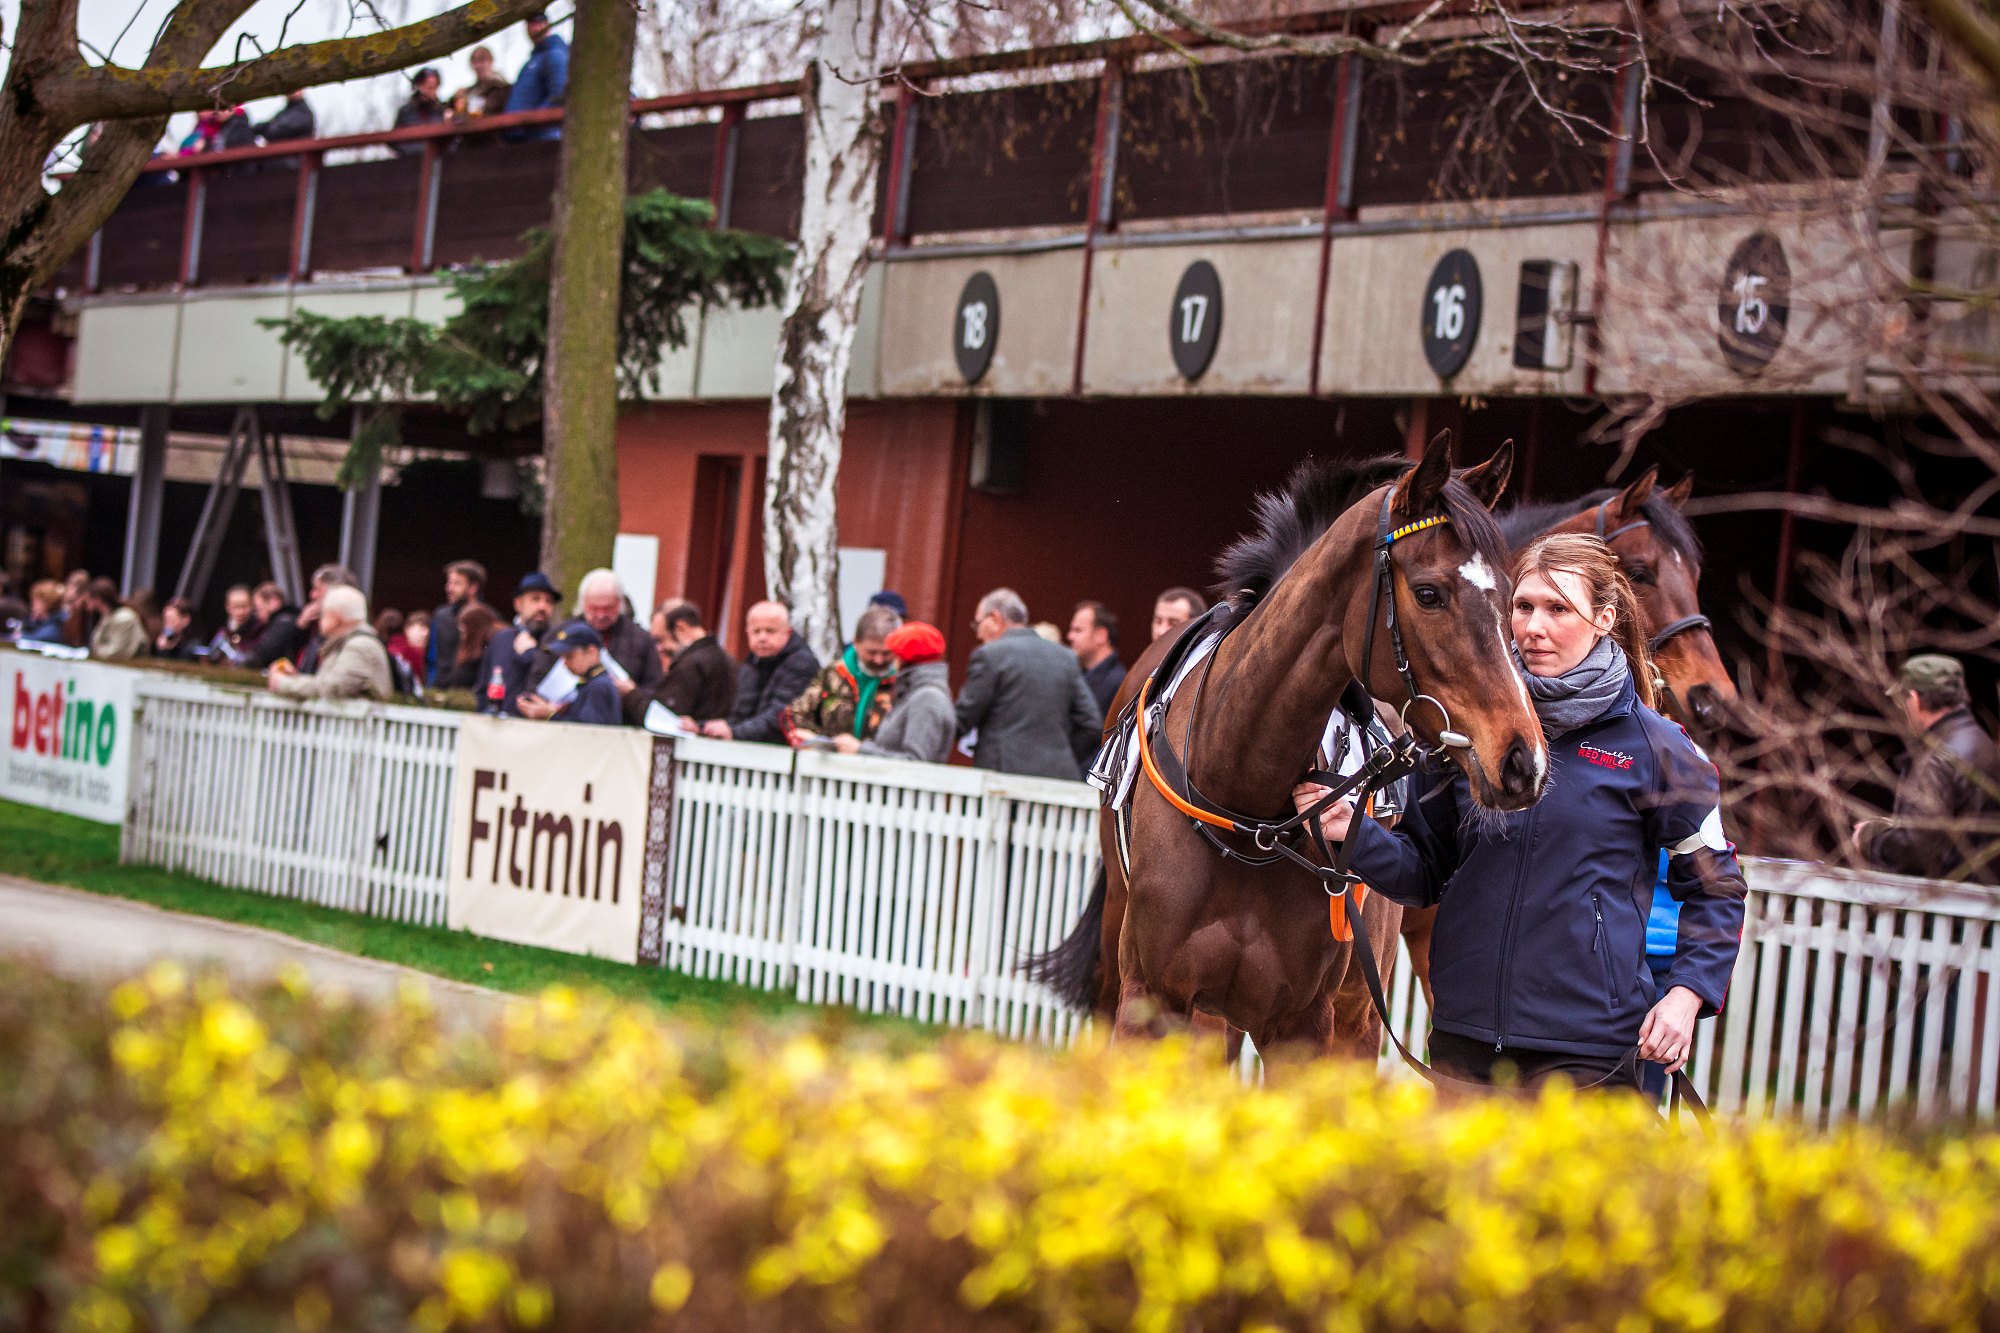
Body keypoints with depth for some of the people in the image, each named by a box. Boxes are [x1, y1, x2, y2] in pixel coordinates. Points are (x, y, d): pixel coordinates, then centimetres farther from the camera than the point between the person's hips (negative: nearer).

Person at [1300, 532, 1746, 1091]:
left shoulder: (1654, 747, -3)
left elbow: (1715, 889, 5)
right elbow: (1426, 872, 12)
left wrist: (1686, 993, -7)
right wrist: (1353, 831, -6)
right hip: (1462, 1034, 4)